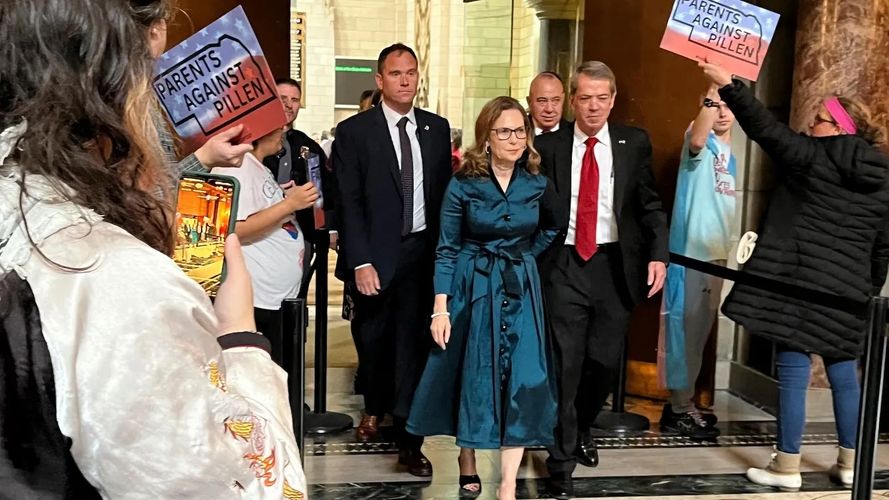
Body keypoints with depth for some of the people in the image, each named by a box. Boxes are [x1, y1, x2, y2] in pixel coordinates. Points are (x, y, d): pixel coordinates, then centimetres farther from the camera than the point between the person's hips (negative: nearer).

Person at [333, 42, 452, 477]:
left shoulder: (437, 128, 7)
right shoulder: (353, 131, -3)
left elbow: (444, 193, 9)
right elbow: (349, 203, -7)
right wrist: (361, 262, -14)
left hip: (424, 252, 1)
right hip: (376, 255, -1)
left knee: (413, 343, -1)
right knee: (372, 339, 15)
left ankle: (408, 439, 6)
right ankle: (374, 408, 41)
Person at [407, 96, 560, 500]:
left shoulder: (538, 185, 0)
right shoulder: (463, 184, -7)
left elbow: (551, 230, 19)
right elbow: (446, 249, -7)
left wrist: (522, 258, 10)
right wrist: (440, 307, -12)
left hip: (520, 291, 2)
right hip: (472, 289, -2)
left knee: (521, 382, -5)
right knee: (469, 376, 8)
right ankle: (467, 464, 28)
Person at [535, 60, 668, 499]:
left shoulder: (635, 143, 3)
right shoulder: (548, 145, 0)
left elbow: (650, 205, 4)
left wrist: (658, 254, -7)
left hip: (615, 265, 2)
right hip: (564, 265, -2)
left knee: (605, 360, 12)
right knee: (565, 364, 1)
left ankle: (582, 430, 41)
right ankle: (561, 460, 15)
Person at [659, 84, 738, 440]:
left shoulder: (731, 152, 15)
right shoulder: (701, 142, -7)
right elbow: (697, 139, -33)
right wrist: (713, 90, -38)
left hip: (716, 251, 8)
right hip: (690, 250, -8)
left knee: (701, 328, 14)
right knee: (684, 327, -4)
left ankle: (683, 403, 25)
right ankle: (680, 410, 4)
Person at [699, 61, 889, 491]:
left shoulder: (813, 157, -5)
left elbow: (765, 128, -9)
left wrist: (729, 85, -5)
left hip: (802, 283, -6)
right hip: (848, 293, 6)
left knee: (793, 372, 0)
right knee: (844, 374, 16)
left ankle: (787, 468, 6)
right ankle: (849, 465, 26)